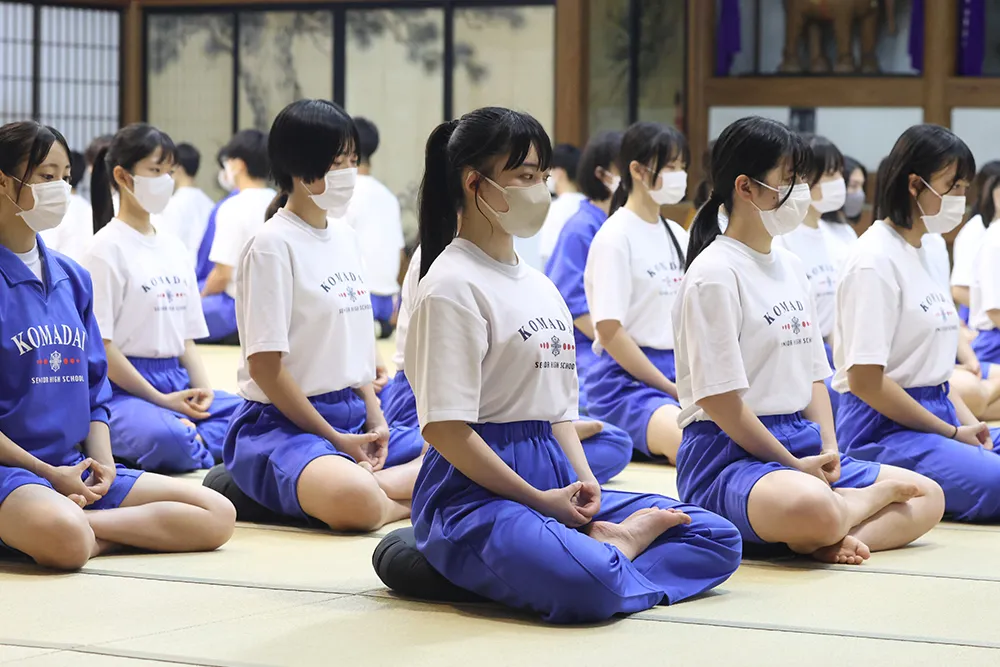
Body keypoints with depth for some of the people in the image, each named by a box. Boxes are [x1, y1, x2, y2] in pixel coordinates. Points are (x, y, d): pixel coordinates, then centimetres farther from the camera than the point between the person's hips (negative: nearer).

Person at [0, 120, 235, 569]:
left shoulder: (72, 279, 15)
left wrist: (102, 463, 0)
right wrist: (48, 475, -14)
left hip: (75, 469, 8)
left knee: (217, 516, -7)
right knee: (64, 537, -42)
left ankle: (78, 520, -12)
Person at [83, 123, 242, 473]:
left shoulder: (175, 248, 17)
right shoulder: (108, 247, -5)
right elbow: (99, 345, -11)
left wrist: (202, 390, -2)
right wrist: (160, 400, -13)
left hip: (177, 382, 7)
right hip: (125, 388, -7)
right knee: (165, 438, -39)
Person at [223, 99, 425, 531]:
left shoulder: (345, 237, 13)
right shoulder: (273, 246, -10)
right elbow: (265, 366, -14)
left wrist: (375, 421, 3)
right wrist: (335, 440, -12)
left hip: (353, 414, 9)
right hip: (283, 423, -9)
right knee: (355, 502, -38)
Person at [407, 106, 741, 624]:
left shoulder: (540, 286, 18)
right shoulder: (451, 285, -10)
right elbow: (444, 428, -16)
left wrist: (584, 481, 1)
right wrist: (539, 501, -14)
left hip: (553, 479, 9)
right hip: (477, 490, -9)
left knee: (718, 539, 1)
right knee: (589, 587, -37)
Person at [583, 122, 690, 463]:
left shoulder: (676, 236, 13)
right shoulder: (615, 238, -9)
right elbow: (609, 332, -14)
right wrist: (673, 390, -12)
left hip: (680, 375, 10)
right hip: (627, 380, -10)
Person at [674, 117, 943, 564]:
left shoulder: (791, 267, 16)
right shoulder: (714, 274, -11)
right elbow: (718, 400, -16)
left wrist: (828, 448, 0)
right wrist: (795, 467, -13)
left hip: (802, 446, 9)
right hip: (730, 453, -9)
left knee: (928, 495, 2)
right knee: (812, 507, -40)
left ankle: (832, 541, -20)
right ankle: (877, 494, -8)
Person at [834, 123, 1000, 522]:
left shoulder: (920, 254, 15)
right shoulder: (875, 261, -13)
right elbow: (865, 379, -18)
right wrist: (952, 434, -11)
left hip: (935, 412, 10)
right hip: (884, 428, -10)